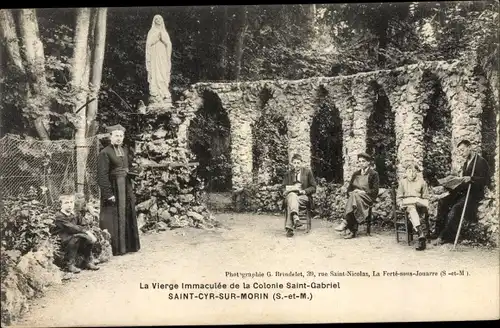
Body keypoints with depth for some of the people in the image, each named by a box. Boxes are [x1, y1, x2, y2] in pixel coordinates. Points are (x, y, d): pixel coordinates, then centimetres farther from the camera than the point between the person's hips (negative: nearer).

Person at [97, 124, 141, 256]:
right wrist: (109, 194, -19)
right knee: (114, 219, -1)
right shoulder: (105, 153, -12)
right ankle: (114, 248, 8)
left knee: (127, 216, 14)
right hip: (113, 189, -8)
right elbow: (102, 176, -15)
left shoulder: (125, 151, 11)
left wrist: (130, 191, 13)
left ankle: (128, 245, 25)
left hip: (125, 188, 8)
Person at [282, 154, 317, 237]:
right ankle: (295, 218, -57)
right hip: (291, 194, 2)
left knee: (290, 202, -35)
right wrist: (288, 190, -6)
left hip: (304, 197, -2)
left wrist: (304, 191, -11)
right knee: (292, 195, -37)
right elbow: (284, 188, 18)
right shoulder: (288, 173, 16)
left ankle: (289, 227, -48)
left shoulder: (307, 171, 10)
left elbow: (313, 188, 7)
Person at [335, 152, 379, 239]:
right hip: (354, 196, 4)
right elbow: (349, 188, 18)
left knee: (355, 196, -35)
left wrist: (363, 192, -15)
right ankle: (353, 231, -42)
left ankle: (345, 223, -42)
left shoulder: (373, 174, 7)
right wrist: (351, 192, -4)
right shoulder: (356, 174, 22)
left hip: (368, 198, -4)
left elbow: (375, 191, -2)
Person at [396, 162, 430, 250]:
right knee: (411, 209, -38)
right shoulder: (402, 182, 20)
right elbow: (398, 197, 17)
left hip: (419, 204, 0)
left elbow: (426, 198, 17)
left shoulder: (422, 182, 18)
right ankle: (421, 232, -55)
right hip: (406, 205, 0)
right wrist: (401, 204, -2)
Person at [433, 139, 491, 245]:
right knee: (443, 202, -15)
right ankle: (439, 232, -17)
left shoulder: (481, 162, -7)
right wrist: (455, 182, 3)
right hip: (463, 191, 8)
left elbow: (486, 180, -16)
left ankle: (446, 236, -27)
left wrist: (471, 179, -28)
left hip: (475, 193, -8)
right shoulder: (466, 163, 19)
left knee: (456, 208, -30)